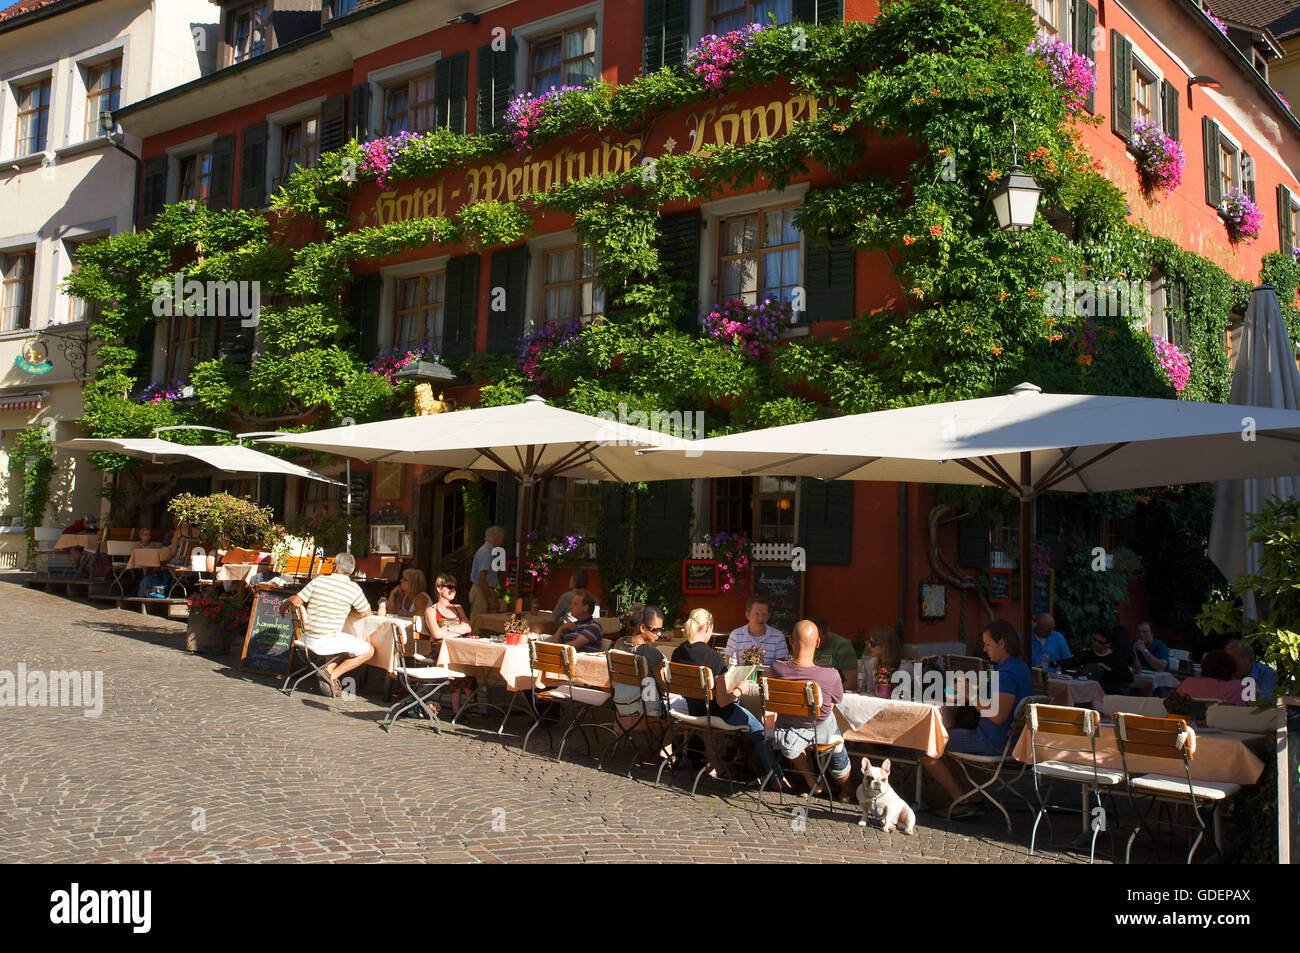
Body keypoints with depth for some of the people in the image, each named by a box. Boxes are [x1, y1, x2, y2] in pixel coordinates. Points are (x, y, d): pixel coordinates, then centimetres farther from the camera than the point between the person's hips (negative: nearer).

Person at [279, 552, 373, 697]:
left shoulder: (318, 581, 0)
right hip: (327, 641, -6)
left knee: (346, 640, 33)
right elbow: (366, 613, 4)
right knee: (368, 650, 7)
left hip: (308, 639, 6)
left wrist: (284, 604, 24)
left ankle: (329, 669, 11)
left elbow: (296, 601, 1)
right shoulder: (353, 589, -8)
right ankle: (332, 675, -2)